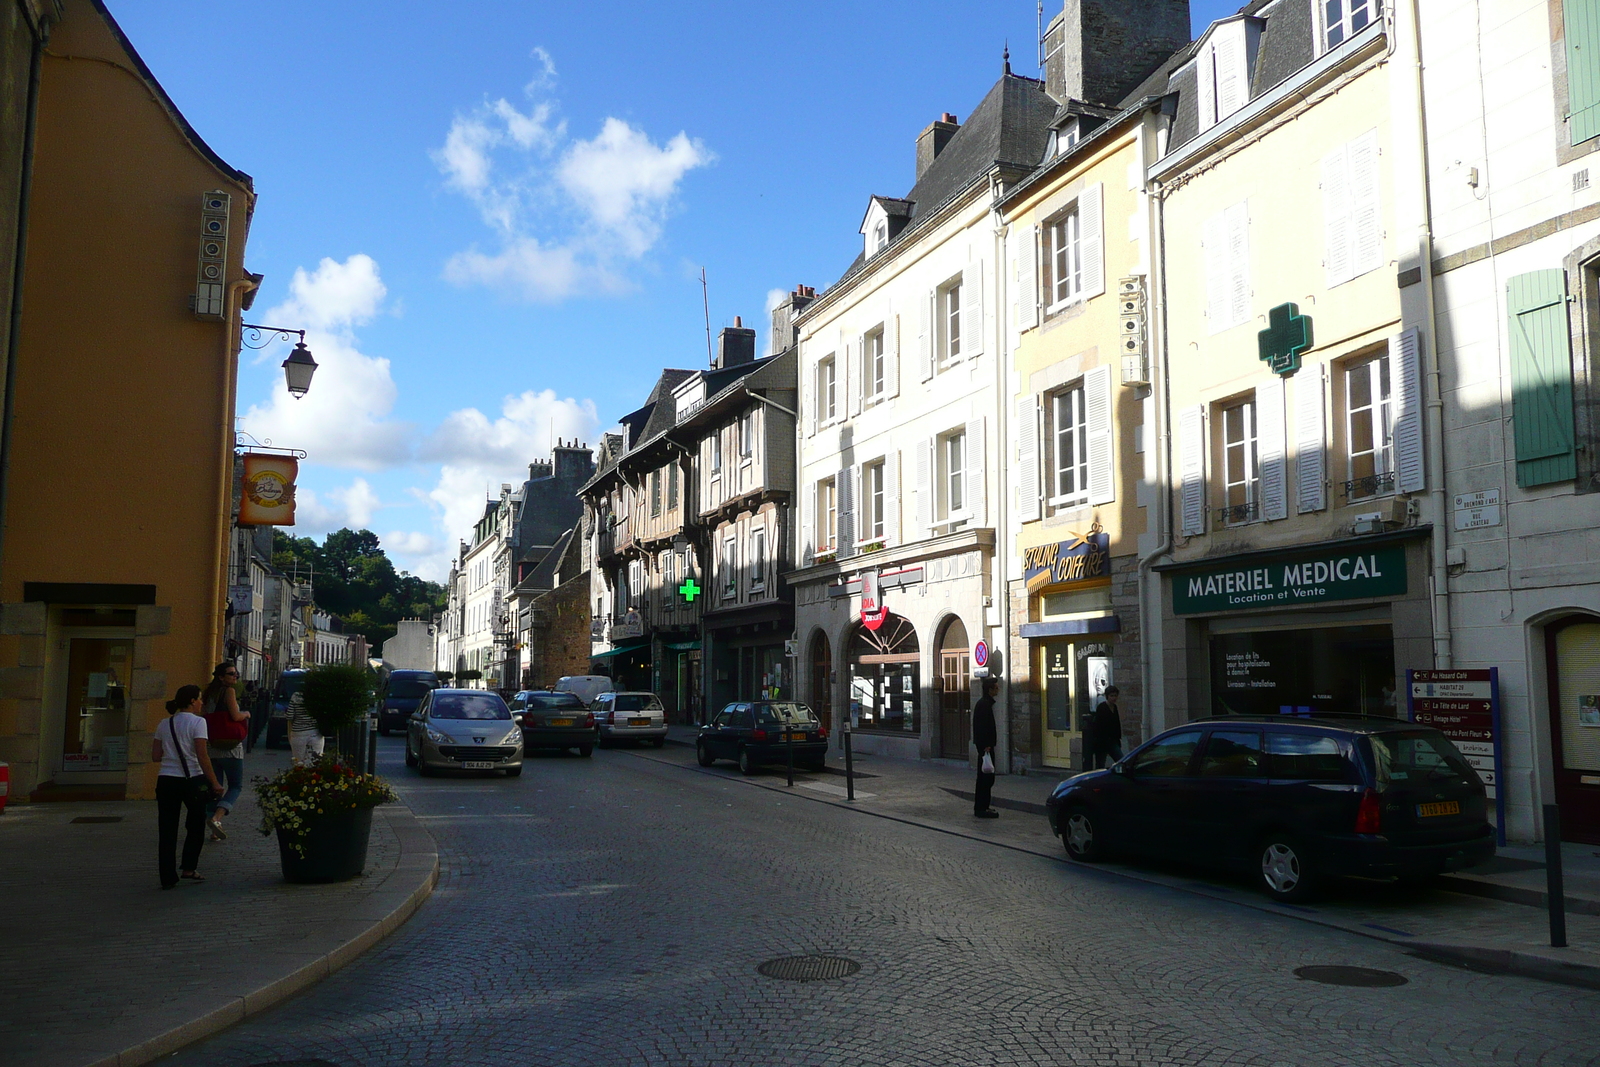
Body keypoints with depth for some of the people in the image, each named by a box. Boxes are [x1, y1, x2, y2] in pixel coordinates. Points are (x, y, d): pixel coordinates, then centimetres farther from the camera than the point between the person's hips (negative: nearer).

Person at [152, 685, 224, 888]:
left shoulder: (164, 725, 8)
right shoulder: (197, 722, -8)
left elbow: (155, 756, 8)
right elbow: (202, 757, -13)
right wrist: (215, 783, -8)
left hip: (166, 781, 4)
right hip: (191, 780, -4)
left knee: (167, 830, 6)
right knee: (196, 825, 16)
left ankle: (168, 878, 5)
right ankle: (188, 869, 16)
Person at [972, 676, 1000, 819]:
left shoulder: (985, 703, 17)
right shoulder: (984, 704, -15)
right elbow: (983, 726, -22)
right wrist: (986, 746, -24)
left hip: (985, 745, 11)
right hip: (986, 745, -11)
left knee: (985, 777, 14)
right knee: (986, 777, -8)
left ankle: (981, 807, 20)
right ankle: (981, 808, -6)